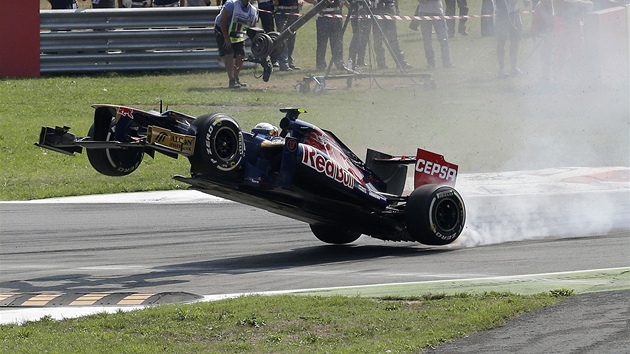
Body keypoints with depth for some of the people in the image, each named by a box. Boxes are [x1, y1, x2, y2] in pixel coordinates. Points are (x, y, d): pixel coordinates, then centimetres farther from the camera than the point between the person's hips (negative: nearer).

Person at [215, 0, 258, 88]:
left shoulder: (253, 11, -4)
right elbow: (222, 21, -22)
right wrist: (226, 38, -22)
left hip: (238, 35, 6)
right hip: (223, 32, -6)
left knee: (241, 56, 0)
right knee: (229, 55, -16)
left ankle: (236, 78, 17)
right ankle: (232, 81, -18)